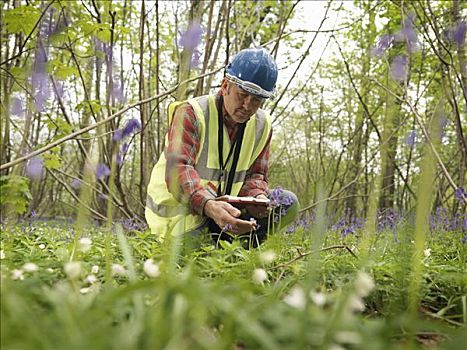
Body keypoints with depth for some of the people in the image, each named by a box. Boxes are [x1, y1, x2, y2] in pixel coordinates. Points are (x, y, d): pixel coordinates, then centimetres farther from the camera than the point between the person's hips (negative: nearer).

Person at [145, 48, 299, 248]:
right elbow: (177, 171, -28)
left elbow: (255, 175, 5)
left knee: (288, 204, -11)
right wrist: (209, 206, -47)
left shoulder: (262, 125, 3)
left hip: (222, 208, 6)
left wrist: (258, 197, -21)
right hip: (178, 212, -6)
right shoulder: (190, 113, -16)